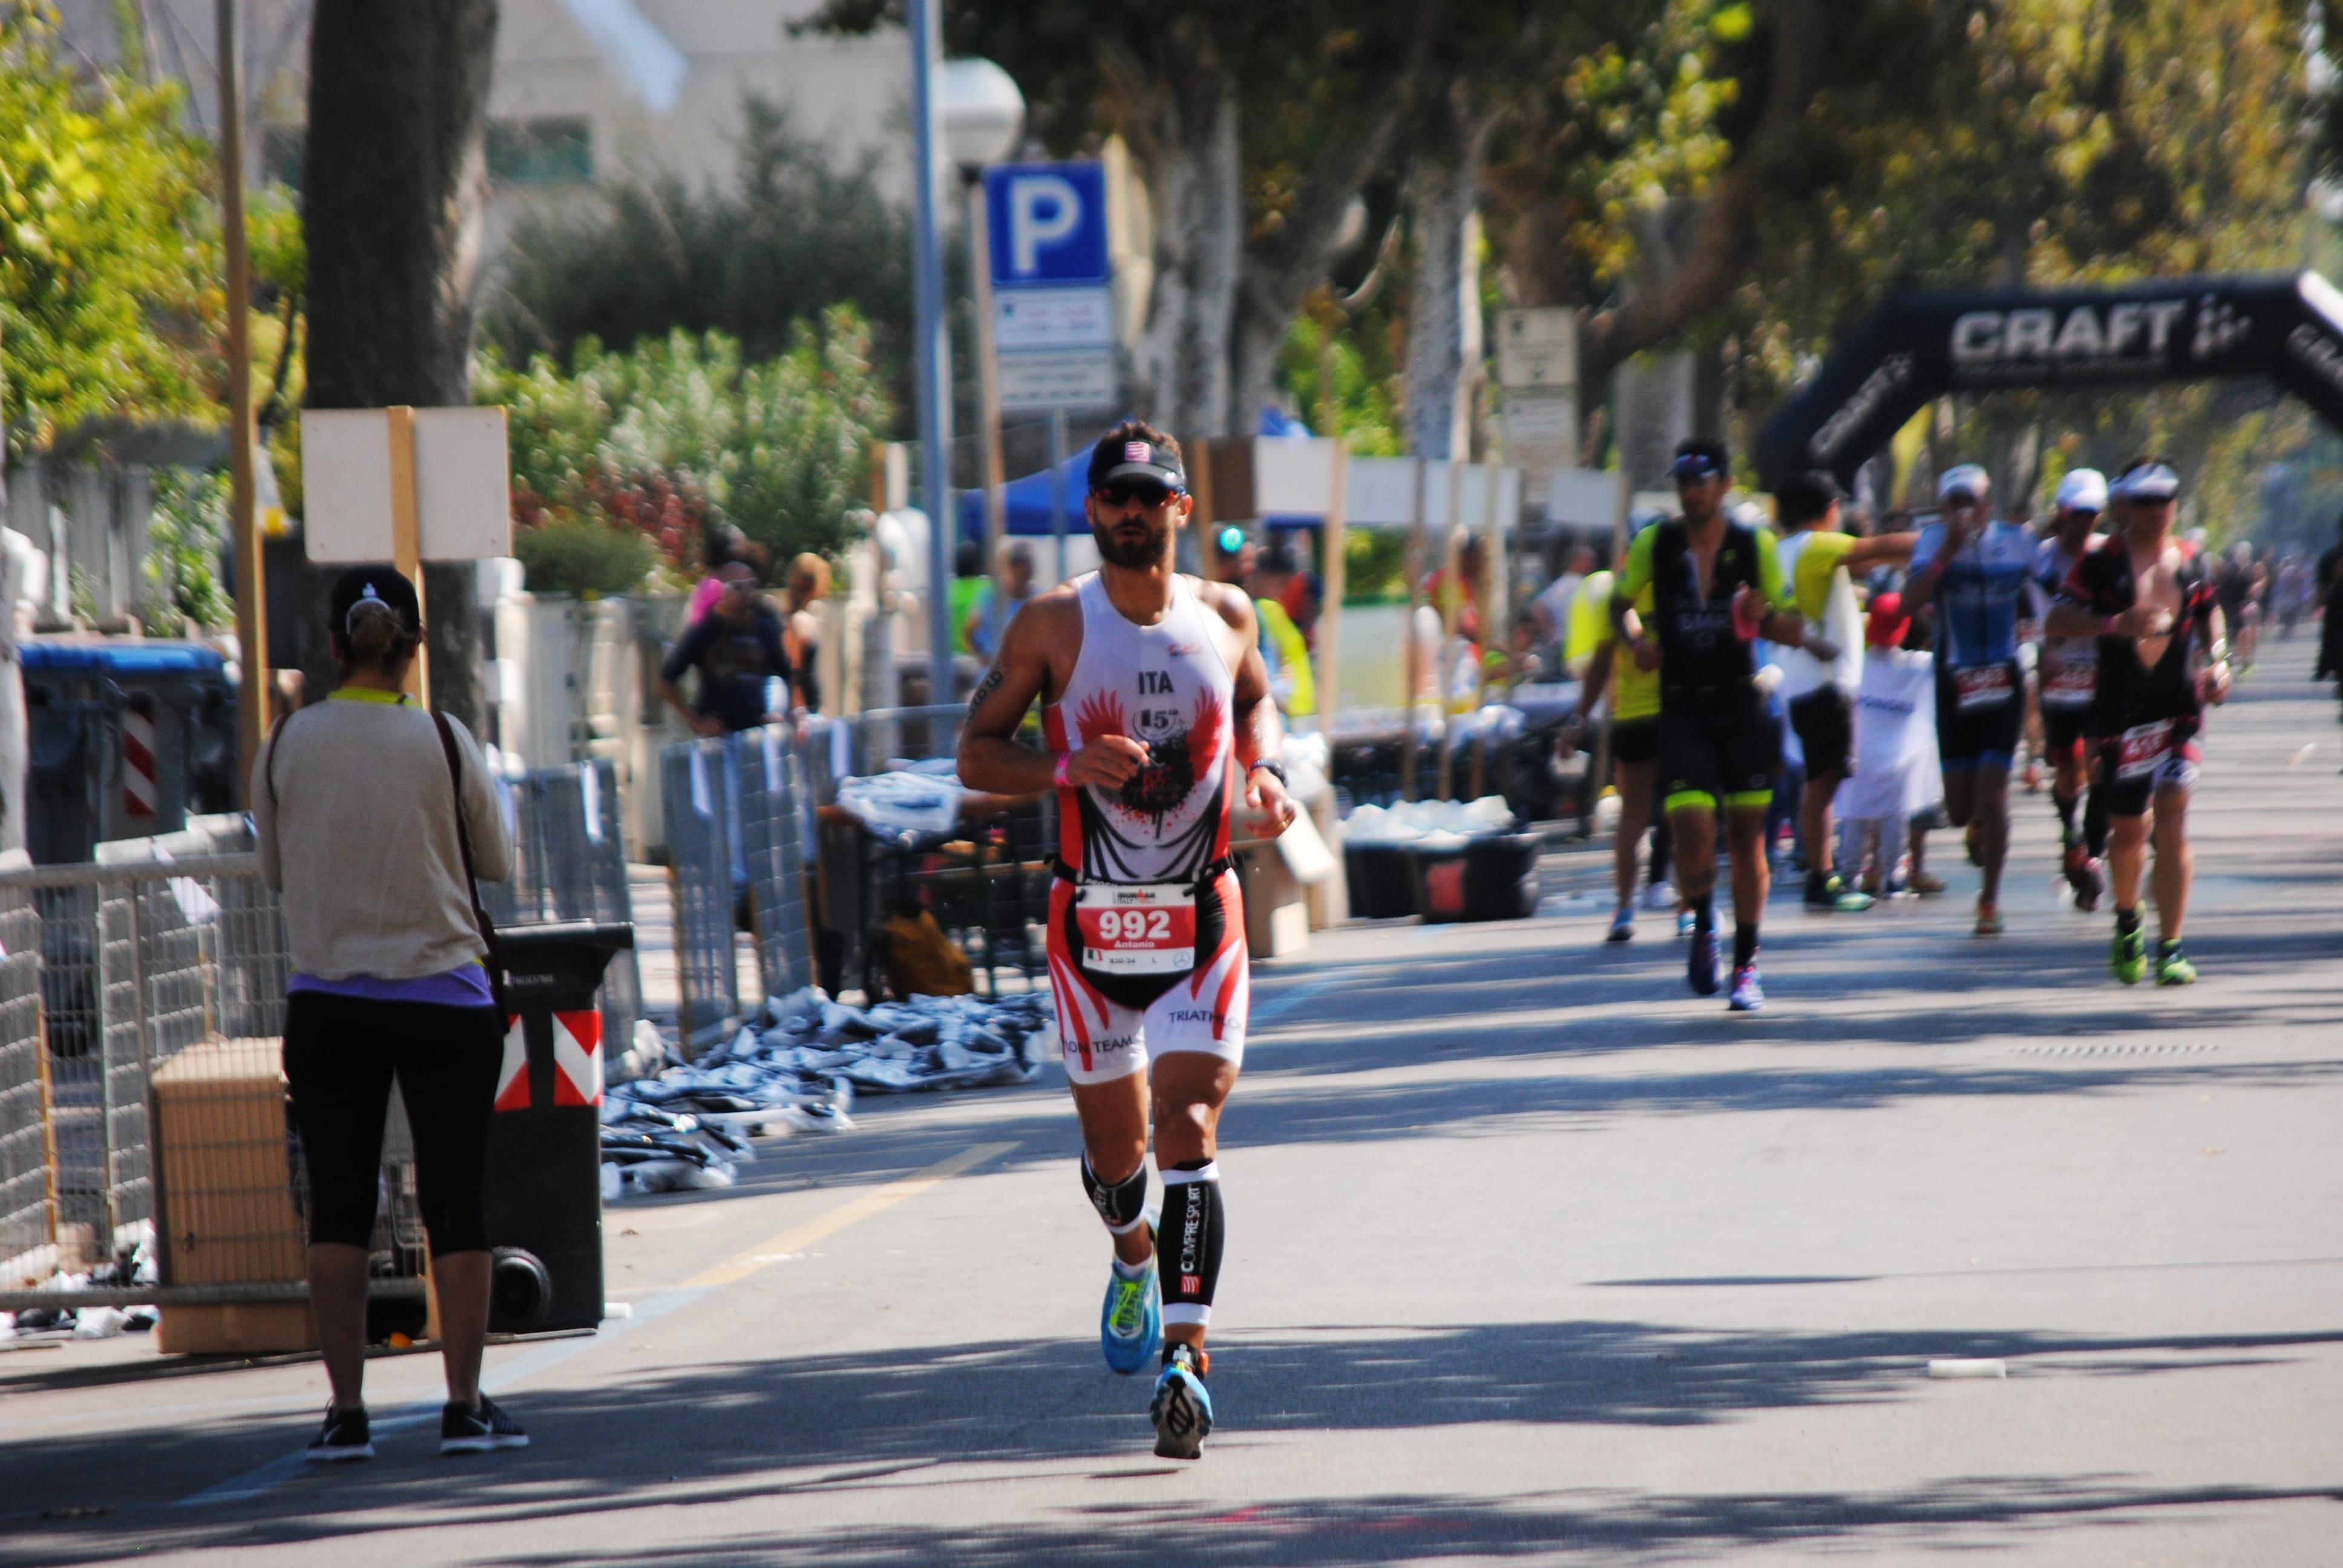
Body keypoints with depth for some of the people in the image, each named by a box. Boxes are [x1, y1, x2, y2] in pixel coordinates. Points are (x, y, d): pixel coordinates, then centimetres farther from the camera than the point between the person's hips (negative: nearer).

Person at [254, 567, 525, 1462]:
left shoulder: (287, 745, -4)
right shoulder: (444, 742, -7)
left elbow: (273, 871, 7)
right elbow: (498, 864, 4)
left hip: (328, 1002, 1)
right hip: (445, 998, -1)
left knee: (338, 1211, 6)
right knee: (456, 1205, 5)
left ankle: (346, 1411, 4)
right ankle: (466, 1406, 4)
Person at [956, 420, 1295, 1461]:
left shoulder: (1225, 616, 3)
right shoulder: (1052, 626, -4)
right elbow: (975, 755, 0)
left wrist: (1265, 772, 4)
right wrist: (1071, 766, -18)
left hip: (1201, 920, 0)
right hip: (1092, 920, 0)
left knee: (1188, 1129, -15)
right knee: (1114, 1148, 12)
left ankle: (1185, 1355, -21)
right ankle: (1132, 1258, 47)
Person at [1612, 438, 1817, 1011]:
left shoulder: (1756, 546, 0)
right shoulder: (1653, 545, 0)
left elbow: (1795, 631, 3)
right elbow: (1620, 603, 17)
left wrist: (1763, 621, -19)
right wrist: (1635, 640, -5)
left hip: (1744, 707, 1)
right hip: (1681, 710, -1)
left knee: (1747, 838, 2)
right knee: (1692, 837, -15)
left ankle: (1746, 965, 16)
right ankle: (1703, 927, 16)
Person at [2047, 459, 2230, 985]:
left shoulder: (2190, 563, 9)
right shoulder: (2102, 560, -2)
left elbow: (2209, 615, 25)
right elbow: (2059, 618, -8)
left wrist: (2218, 664, 9)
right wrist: (2115, 623, -22)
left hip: (2179, 704, 1)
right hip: (2120, 709, -1)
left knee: (2171, 816, -11)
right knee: (2129, 828, 5)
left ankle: (2170, 947, -8)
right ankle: (2127, 920, 35)